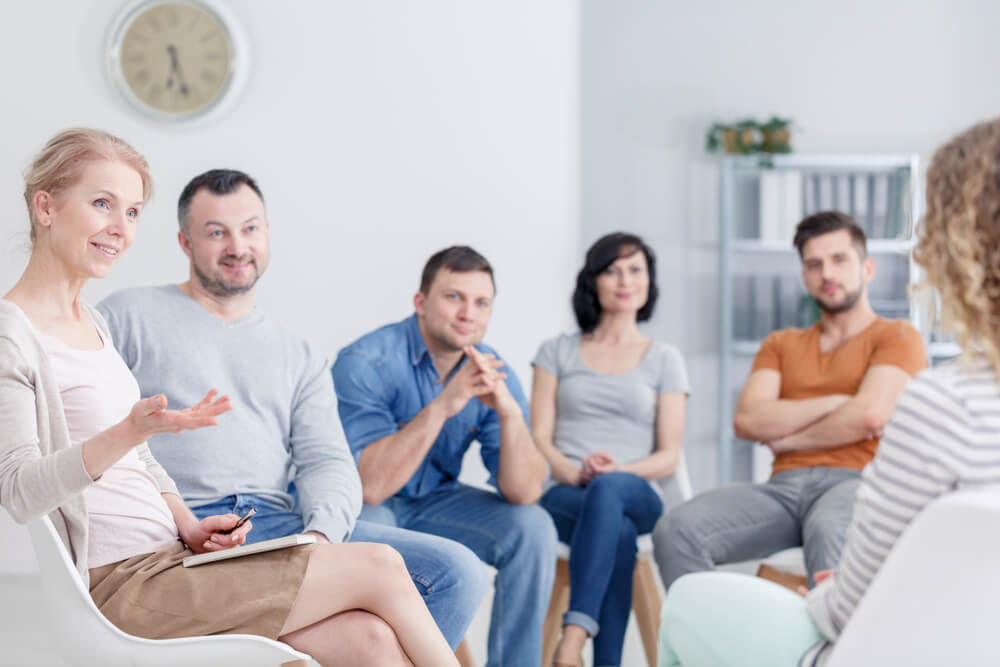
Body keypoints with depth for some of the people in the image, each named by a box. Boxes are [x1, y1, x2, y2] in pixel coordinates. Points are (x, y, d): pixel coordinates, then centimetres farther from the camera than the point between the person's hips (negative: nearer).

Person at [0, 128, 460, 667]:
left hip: (169, 559, 8)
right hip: (119, 585, -8)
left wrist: (189, 528, 4)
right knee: (380, 570, -12)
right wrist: (130, 431, -32)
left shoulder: (92, 322, 20)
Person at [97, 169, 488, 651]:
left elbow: (326, 462, 12)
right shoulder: (129, 317, 14)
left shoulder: (301, 359, 25)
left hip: (283, 528, 6)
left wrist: (320, 532, -13)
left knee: (457, 573, -16)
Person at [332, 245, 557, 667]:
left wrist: (509, 413, -31)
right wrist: (440, 407, -40)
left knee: (532, 528, -14)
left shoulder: (493, 375, -7)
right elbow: (369, 485, -33)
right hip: (358, 505, -5)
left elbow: (523, 493, -14)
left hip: (432, 503, 5)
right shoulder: (365, 363, -22)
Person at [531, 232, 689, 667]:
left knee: (609, 490, -41)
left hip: (635, 494, 0)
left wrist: (619, 470, -14)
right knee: (619, 532, -38)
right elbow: (539, 438, 8)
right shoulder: (558, 352, 18)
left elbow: (669, 456, 8)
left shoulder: (664, 360, 17)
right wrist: (573, 473, -15)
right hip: (564, 495, 0)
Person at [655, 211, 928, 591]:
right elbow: (747, 420, 9)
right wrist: (833, 404, 0)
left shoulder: (897, 337, 13)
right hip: (784, 487, 5)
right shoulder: (781, 345, 28)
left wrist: (786, 438, 6)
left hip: (854, 486, -4)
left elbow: (869, 415, -6)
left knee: (828, 531, -43)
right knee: (678, 529, -25)